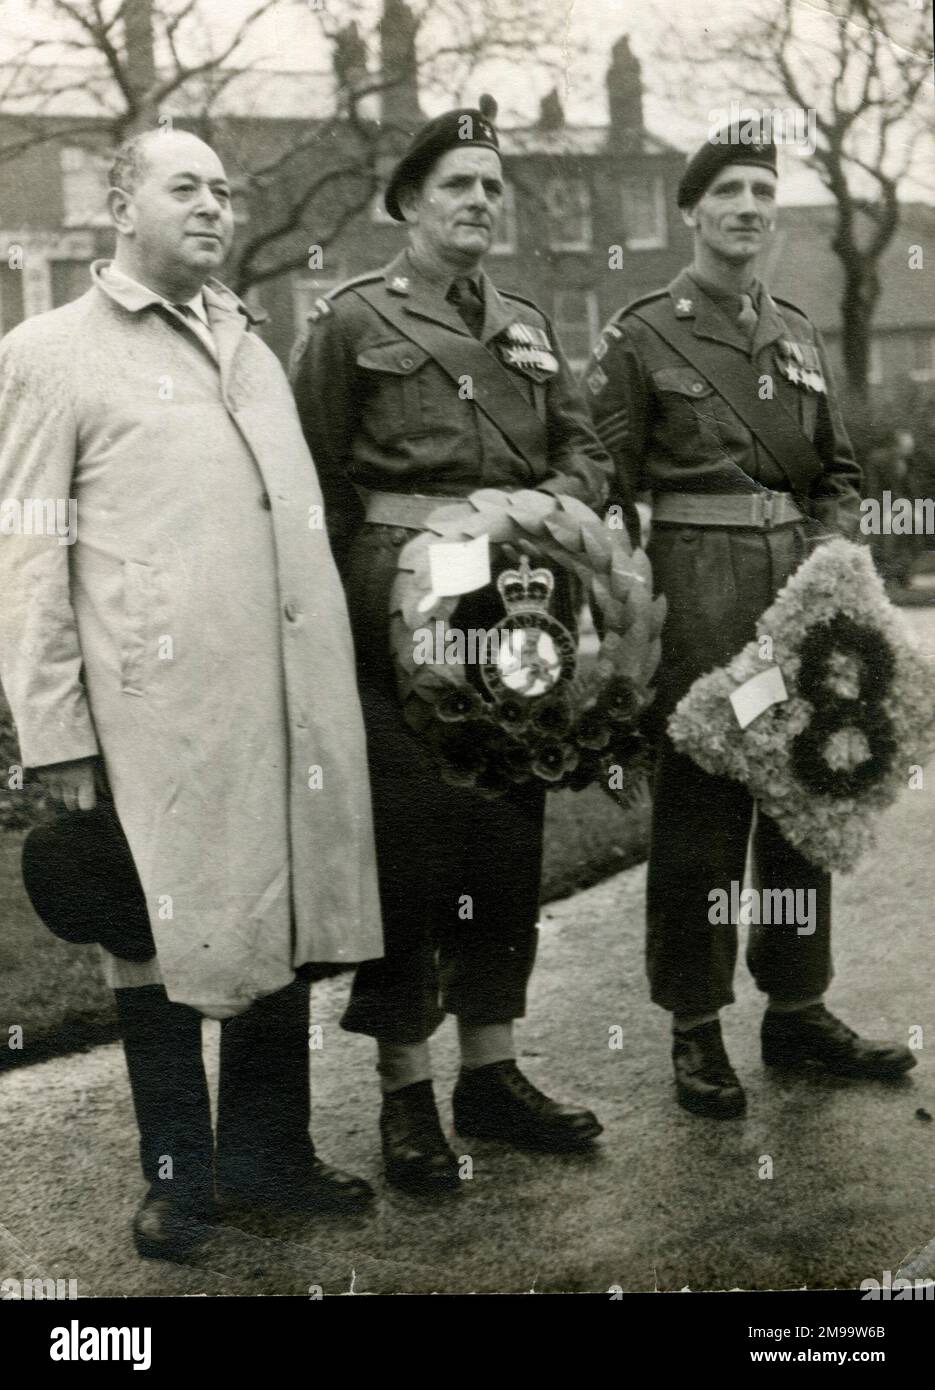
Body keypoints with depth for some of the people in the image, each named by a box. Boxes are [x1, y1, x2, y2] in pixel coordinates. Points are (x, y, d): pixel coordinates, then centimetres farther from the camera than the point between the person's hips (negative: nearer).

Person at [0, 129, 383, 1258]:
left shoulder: (250, 347, 20)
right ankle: (177, 1177, 20)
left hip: (295, 695, 6)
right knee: (168, 934, 4)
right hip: (161, 705, -5)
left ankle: (269, 1155, 28)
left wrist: (331, 684, 14)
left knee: (284, 918, 12)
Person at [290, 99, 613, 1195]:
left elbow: (585, 453, 15)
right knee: (405, 846, -2)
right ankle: (405, 1094, 10)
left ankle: (491, 1072, 22)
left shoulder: (528, 330, 17)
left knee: (508, 843, 10)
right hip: (400, 609, -5)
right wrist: (359, 598, -7)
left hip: (513, 610, 6)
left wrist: (552, 502, -6)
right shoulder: (350, 320, 1)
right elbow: (314, 480, -2)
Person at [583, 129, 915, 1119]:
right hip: (699, 592, -5)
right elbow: (604, 490, -5)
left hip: (799, 585, 6)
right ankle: (696, 1030, 10)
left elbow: (839, 473, 20)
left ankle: (798, 1009, 23)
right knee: (697, 810, -1)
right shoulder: (639, 338, -1)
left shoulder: (798, 336, 15)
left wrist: (828, 553, 2)